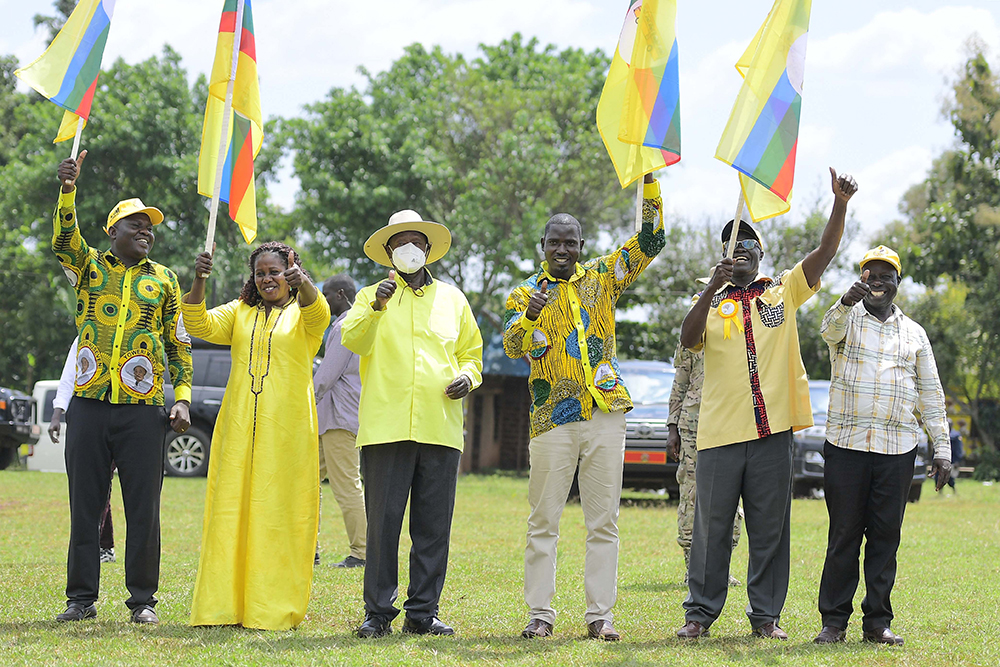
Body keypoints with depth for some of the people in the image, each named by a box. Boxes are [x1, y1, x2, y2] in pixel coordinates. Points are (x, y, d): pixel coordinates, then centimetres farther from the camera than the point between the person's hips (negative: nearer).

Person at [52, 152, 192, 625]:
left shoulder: (163, 280, 12)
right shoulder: (89, 266, 9)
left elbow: (180, 343, 13)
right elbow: (63, 240, -13)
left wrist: (183, 398, 2)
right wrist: (67, 191, -30)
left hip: (142, 409, 0)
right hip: (89, 404, 0)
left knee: (143, 509, 0)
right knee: (85, 505, 3)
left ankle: (143, 599, 8)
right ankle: (81, 598, 10)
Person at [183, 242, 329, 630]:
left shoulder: (303, 312, 7)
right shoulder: (239, 313, 17)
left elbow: (319, 315, -17)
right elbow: (199, 324, 1)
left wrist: (302, 282, -39)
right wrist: (199, 281, -16)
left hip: (286, 428, -3)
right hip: (239, 427, 3)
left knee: (280, 514, -4)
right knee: (230, 510, 0)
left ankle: (275, 609, -1)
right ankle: (223, 605, 2)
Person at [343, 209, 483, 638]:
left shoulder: (452, 299, 19)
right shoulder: (371, 298, 12)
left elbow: (471, 353, 25)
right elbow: (353, 340, -6)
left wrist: (467, 377, 3)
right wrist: (376, 308, -23)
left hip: (440, 428, 2)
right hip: (386, 426, -2)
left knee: (434, 524, 2)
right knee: (383, 522, -4)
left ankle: (423, 612, 9)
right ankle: (378, 613, 2)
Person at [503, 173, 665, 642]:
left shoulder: (601, 277, 12)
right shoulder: (527, 293, 7)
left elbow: (649, 242, 7)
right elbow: (512, 347, -8)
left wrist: (649, 185, -4)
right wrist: (529, 318, -30)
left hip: (604, 413, 2)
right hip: (553, 418, -2)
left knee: (603, 521, 2)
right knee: (543, 520, 0)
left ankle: (600, 616, 4)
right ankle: (540, 614, 5)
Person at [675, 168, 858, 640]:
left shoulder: (783, 292, 12)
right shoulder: (710, 302, 11)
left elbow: (825, 252, 2)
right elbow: (688, 340, -8)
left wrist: (840, 205, -13)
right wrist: (712, 289, -19)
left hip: (772, 429, 1)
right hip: (720, 431, -1)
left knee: (770, 527, 4)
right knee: (712, 526, 3)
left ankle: (766, 614, 10)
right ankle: (700, 613, 10)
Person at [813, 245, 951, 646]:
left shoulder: (914, 334, 14)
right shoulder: (847, 319, 6)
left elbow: (931, 395, 16)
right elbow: (830, 328, -20)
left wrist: (942, 449, 8)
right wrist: (847, 301, -42)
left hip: (897, 449, 2)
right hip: (846, 445, -2)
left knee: (886, 536, 2)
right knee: (843, 535, -2)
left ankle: (877, 621, 8)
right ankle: (834, 621, 3)